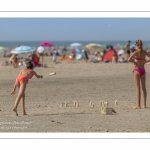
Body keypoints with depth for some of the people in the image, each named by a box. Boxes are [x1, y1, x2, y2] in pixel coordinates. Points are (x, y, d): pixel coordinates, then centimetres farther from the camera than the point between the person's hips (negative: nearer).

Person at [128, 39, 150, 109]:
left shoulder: (136, 52, -12)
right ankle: (144, 104, 13)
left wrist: (133, 61, -4)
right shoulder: (144, 52, 3)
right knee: (144, 87, 10)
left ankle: (138, 105, -6)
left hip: (137, 70, -5)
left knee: (138, 88, -4)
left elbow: (129, 59, -21)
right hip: (143, 70, 5)